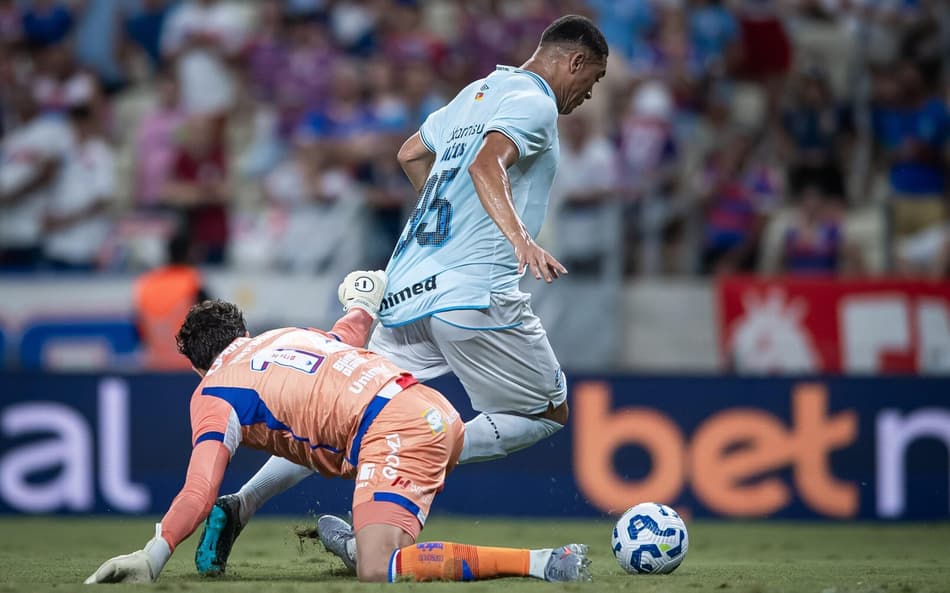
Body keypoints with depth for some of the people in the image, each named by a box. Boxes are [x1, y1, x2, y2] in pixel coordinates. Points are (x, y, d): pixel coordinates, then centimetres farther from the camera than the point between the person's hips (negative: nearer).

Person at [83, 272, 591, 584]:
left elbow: (199, 494, -5)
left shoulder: (214, 393, 7)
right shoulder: (292, 334, 28)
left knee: (377, 574, -24)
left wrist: (150, 558, -1)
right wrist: (364, 298, 70)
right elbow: (355, 326, 48)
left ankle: (540, 563, -31)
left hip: (396, 432, -9)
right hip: (439, 410, 9)